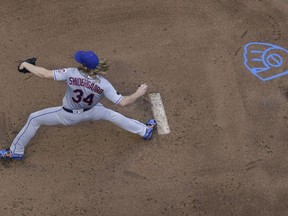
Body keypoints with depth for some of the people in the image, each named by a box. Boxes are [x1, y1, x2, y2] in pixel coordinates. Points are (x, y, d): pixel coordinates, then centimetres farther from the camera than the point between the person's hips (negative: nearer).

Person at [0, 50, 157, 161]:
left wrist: (26, 65, -15)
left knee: (34, 119, 14)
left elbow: (44, 74, -32)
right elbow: (123, 102, -26)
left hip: (67, 116, -2)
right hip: (89, 113, 2)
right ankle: (145, 131, 33)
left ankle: (15, 151, 23)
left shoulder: (72, 73, -33)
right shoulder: (103, 84, -28)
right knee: (110, 114, 27)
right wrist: (138, 93, -9)